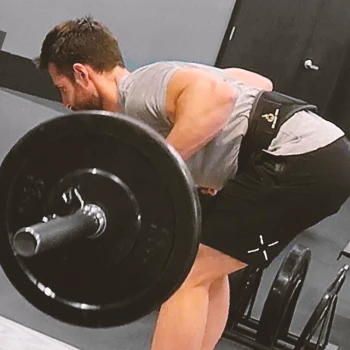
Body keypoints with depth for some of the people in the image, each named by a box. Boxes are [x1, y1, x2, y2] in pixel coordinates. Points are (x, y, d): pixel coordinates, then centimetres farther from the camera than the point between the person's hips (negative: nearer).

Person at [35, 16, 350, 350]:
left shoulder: (135, 93, -9)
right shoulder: (150, 82, 20)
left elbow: (216, 95, -31)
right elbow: (259, 82, 27)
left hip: (303, 161, -10)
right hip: (322, 154, 10)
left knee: (187, 273, -6)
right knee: (206, 265, 21)